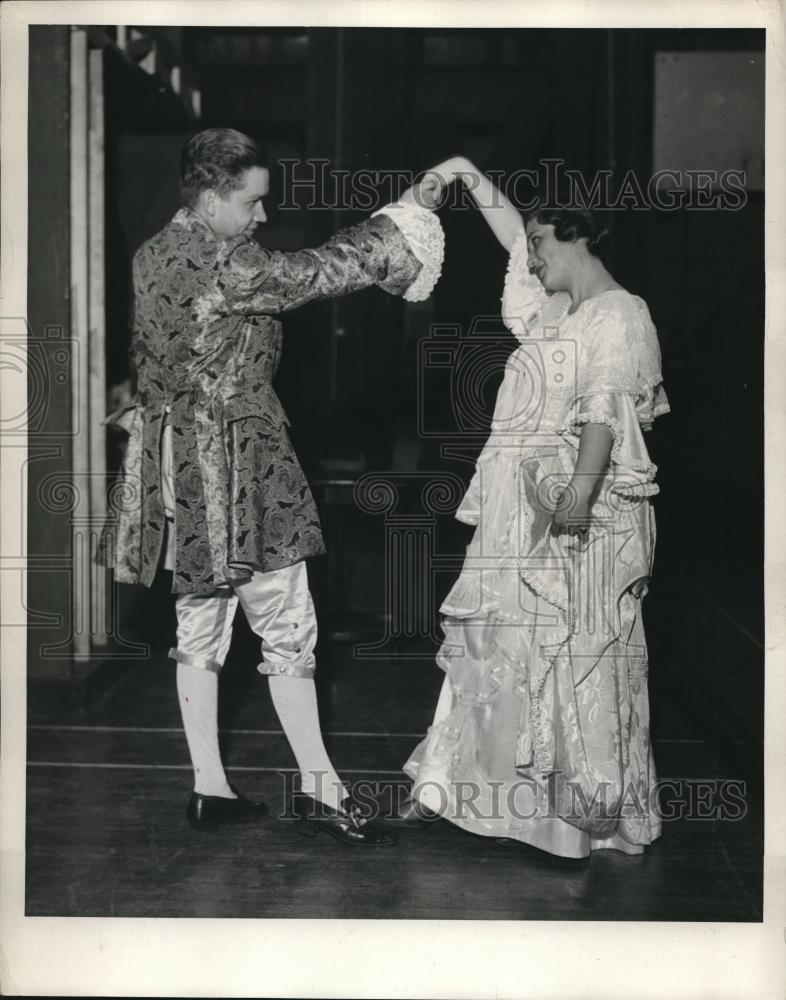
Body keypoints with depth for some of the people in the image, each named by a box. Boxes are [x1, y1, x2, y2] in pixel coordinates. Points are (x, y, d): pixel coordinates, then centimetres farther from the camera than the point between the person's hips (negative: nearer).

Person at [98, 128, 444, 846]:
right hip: (235, 464, -9)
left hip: (177, 462, 9)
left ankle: (210, 790, 18)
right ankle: (320, 790, 8)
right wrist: (391, 230, -5)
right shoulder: (223, 263, -18)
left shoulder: (153, 257, 9)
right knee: (287, 624, 0)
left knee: (199, 624, 12)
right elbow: (310, 275, -14)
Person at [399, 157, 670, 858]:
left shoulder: (618, 314, -7)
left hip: (582, 520, -9)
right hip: (524, 517, 9)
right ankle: (447, 786, 18)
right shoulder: (558, 311, 18)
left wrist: (581, 492, -28)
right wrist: (470, 177, 26)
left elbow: (606, 411, -19)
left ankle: (606, 813, 6)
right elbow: (517, 241, 29)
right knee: (491, 647, 10)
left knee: (582, 658, -4)